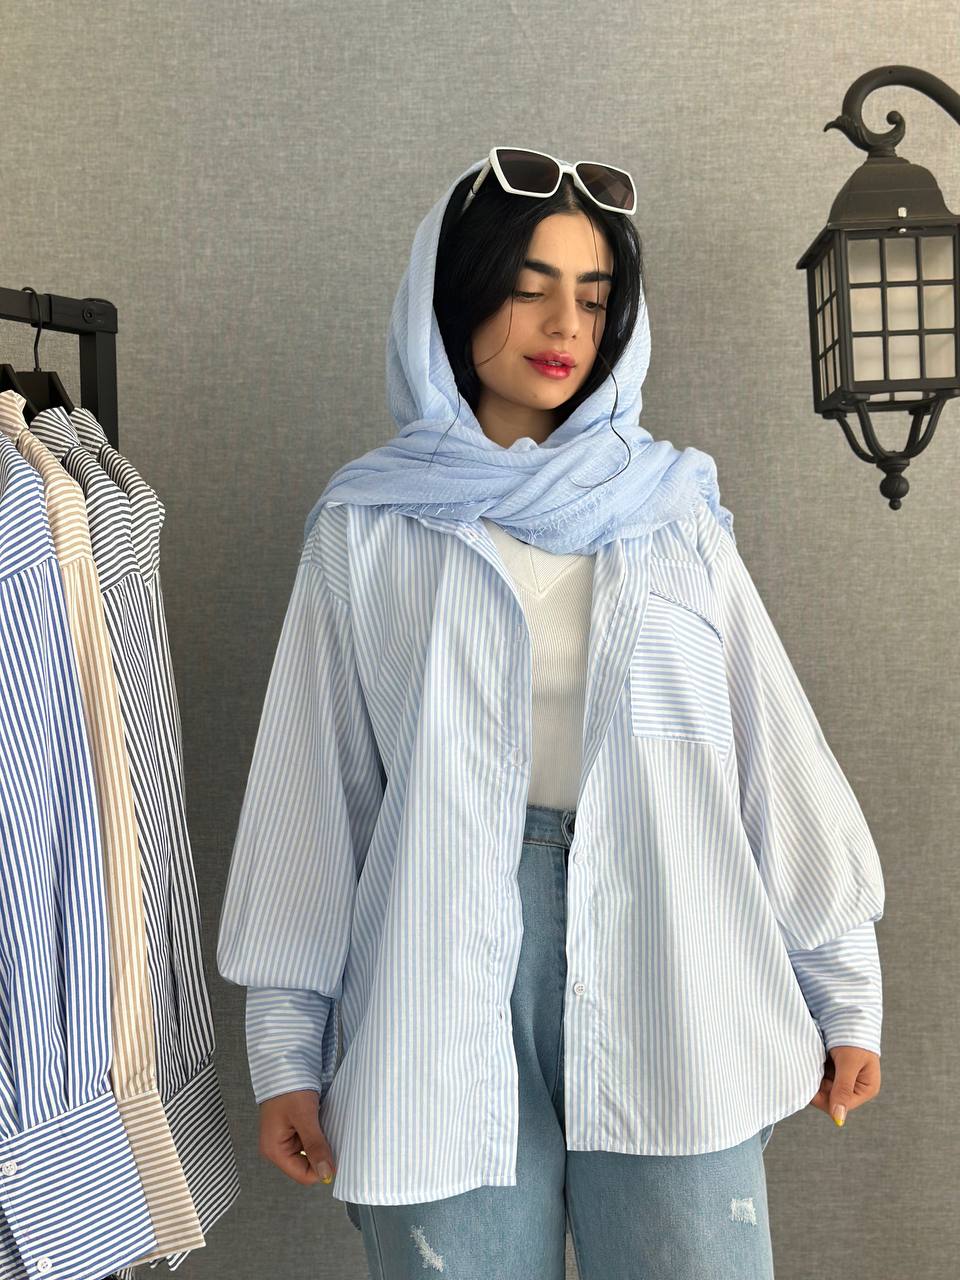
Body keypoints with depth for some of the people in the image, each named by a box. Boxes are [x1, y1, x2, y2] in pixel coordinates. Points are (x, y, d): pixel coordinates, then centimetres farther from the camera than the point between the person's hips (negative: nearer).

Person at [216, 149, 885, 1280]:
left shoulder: (671, 509, 9)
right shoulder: (370, 527, 6)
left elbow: (776, 752, 8)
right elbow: (311, 790, 5)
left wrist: (842, 989, 6)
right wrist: (285, 1045, 5)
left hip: (663, 959, 1)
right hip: (445, 969, -1)